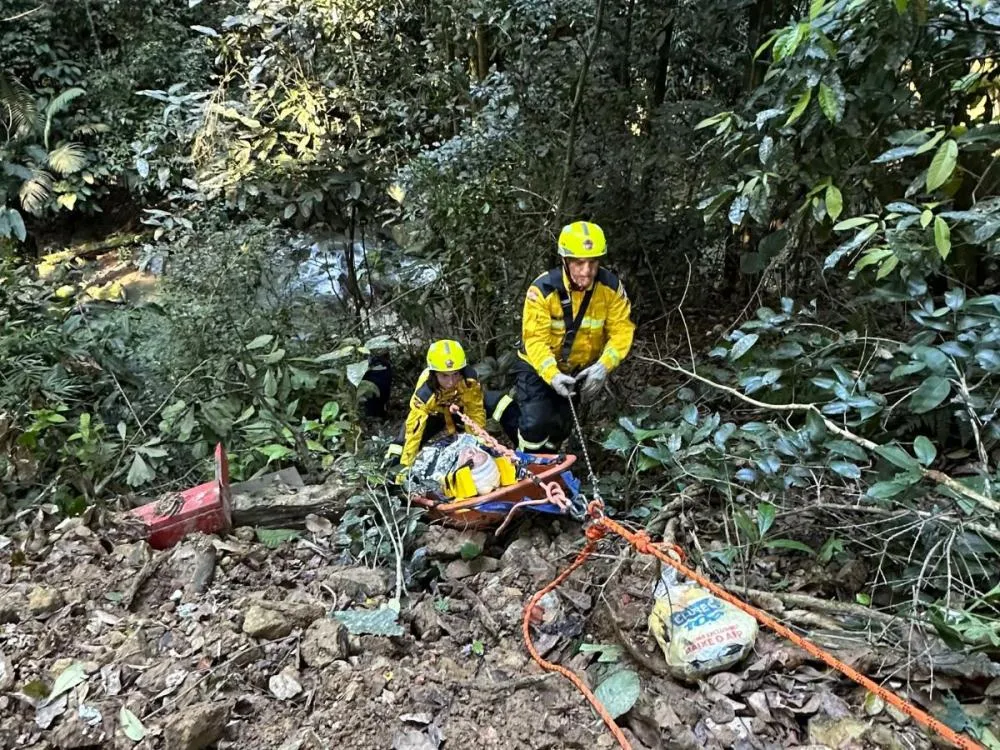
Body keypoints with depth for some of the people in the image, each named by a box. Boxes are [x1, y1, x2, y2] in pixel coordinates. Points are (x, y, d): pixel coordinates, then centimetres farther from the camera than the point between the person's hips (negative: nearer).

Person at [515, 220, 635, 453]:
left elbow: (622, 331, -17)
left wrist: (603, 365, -33)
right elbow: (535, 338, -29)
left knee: (561, 426, 16)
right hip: (538, 366, -3)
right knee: (536, 423, -16)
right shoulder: (543, 289, -28)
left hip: (579, 369, 4)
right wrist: (552, 375, -44)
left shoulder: (611, 287, -19)